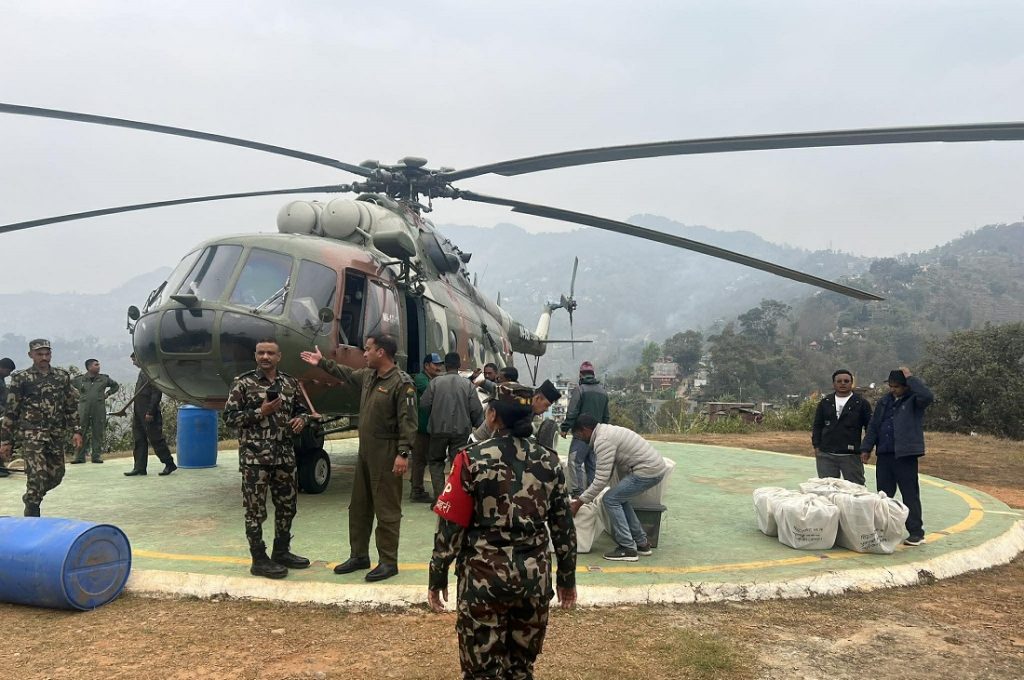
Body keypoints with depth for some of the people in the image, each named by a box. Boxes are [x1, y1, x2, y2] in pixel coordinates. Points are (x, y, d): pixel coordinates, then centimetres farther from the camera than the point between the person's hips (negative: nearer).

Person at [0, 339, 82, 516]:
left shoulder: (62, 376, 9)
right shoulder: (21, 378, -1)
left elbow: (72, 406, 13)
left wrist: (76, 431, 5)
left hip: (57, 435, 4)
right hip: (31, 435, -4)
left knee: (56, 474, 10)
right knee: (37, 476, -11)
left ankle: (32, 498, 37)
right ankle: (32, 519, 1)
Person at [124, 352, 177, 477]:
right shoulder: (142, 372, 16)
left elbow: (156, 393, -20)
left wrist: (150, 412, -23)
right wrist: (134, 413, 17)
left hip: (149, 414, -10)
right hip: (139, 414, 10)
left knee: (156, 439, -3)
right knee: (139, 440, 9)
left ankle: (169, 464, 6)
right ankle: (139, 468, 13)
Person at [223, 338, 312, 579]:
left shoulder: (290, 383, 8)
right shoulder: (243, 383, -5)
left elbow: (302, 409, 18)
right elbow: (229, 416, -7)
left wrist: (301, 419, -5)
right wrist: (261, 412, -17)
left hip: (285, 455, 5)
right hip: (255, 457, -5)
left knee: (287, 505, 13)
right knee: (255, 509, 2)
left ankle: (282, 552, 29)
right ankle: (259, 560, 13)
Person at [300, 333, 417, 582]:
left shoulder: (402, 383, -17)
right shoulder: (368, 376, 10)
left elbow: (408, 421, -22)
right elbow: (347, 374, 32)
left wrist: (403, 453, -28)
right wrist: (322, 363, 34)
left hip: (386, 454, -9)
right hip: (365, 451, 9)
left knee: (386, 509, -1)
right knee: (359, 506, 17)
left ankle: (388, 562, 9)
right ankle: (359, 555, 29)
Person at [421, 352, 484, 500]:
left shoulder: (436, 382, -6)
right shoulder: (467, 384, -4)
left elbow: (424, 404, -5)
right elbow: (476, 410, -5)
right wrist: (477, 426, 12)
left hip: (439, 429, 0)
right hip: (461, 430, 0)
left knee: (435, 461, 15)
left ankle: (439, 496, 6)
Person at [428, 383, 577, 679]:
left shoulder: (473, 460, -9)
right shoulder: (548, 461, 1)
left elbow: (451, 526, -7)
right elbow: (563, 527, 6)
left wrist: (437, 576, 3)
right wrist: (567, 577, 16)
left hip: (484, 576, -3)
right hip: (535, 576, 4)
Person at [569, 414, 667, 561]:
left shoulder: (603, 440, -15)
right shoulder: (607, 431, 16)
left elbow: (601, 479, -18)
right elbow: (606, 472, 23)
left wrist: (579, 502, -11)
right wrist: (588, 493, 24)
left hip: (648, 470, -10)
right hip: (655, 466, 10)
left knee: (610, 500, -5)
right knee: (619, 499, 19)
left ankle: (628, 549, -1)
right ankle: (642, 543, 24)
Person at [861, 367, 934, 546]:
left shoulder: (914, 400, -5)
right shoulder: (884, 402, 13)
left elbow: (928, 396, -28)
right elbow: (873, 426, 16)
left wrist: (910, 378, -20)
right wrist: (866, 448, 11)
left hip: (906, 455, -6)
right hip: (884, 454, 6)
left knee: (910, 495, -1)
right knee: (884, 494, 11)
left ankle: (916, 532, 7)